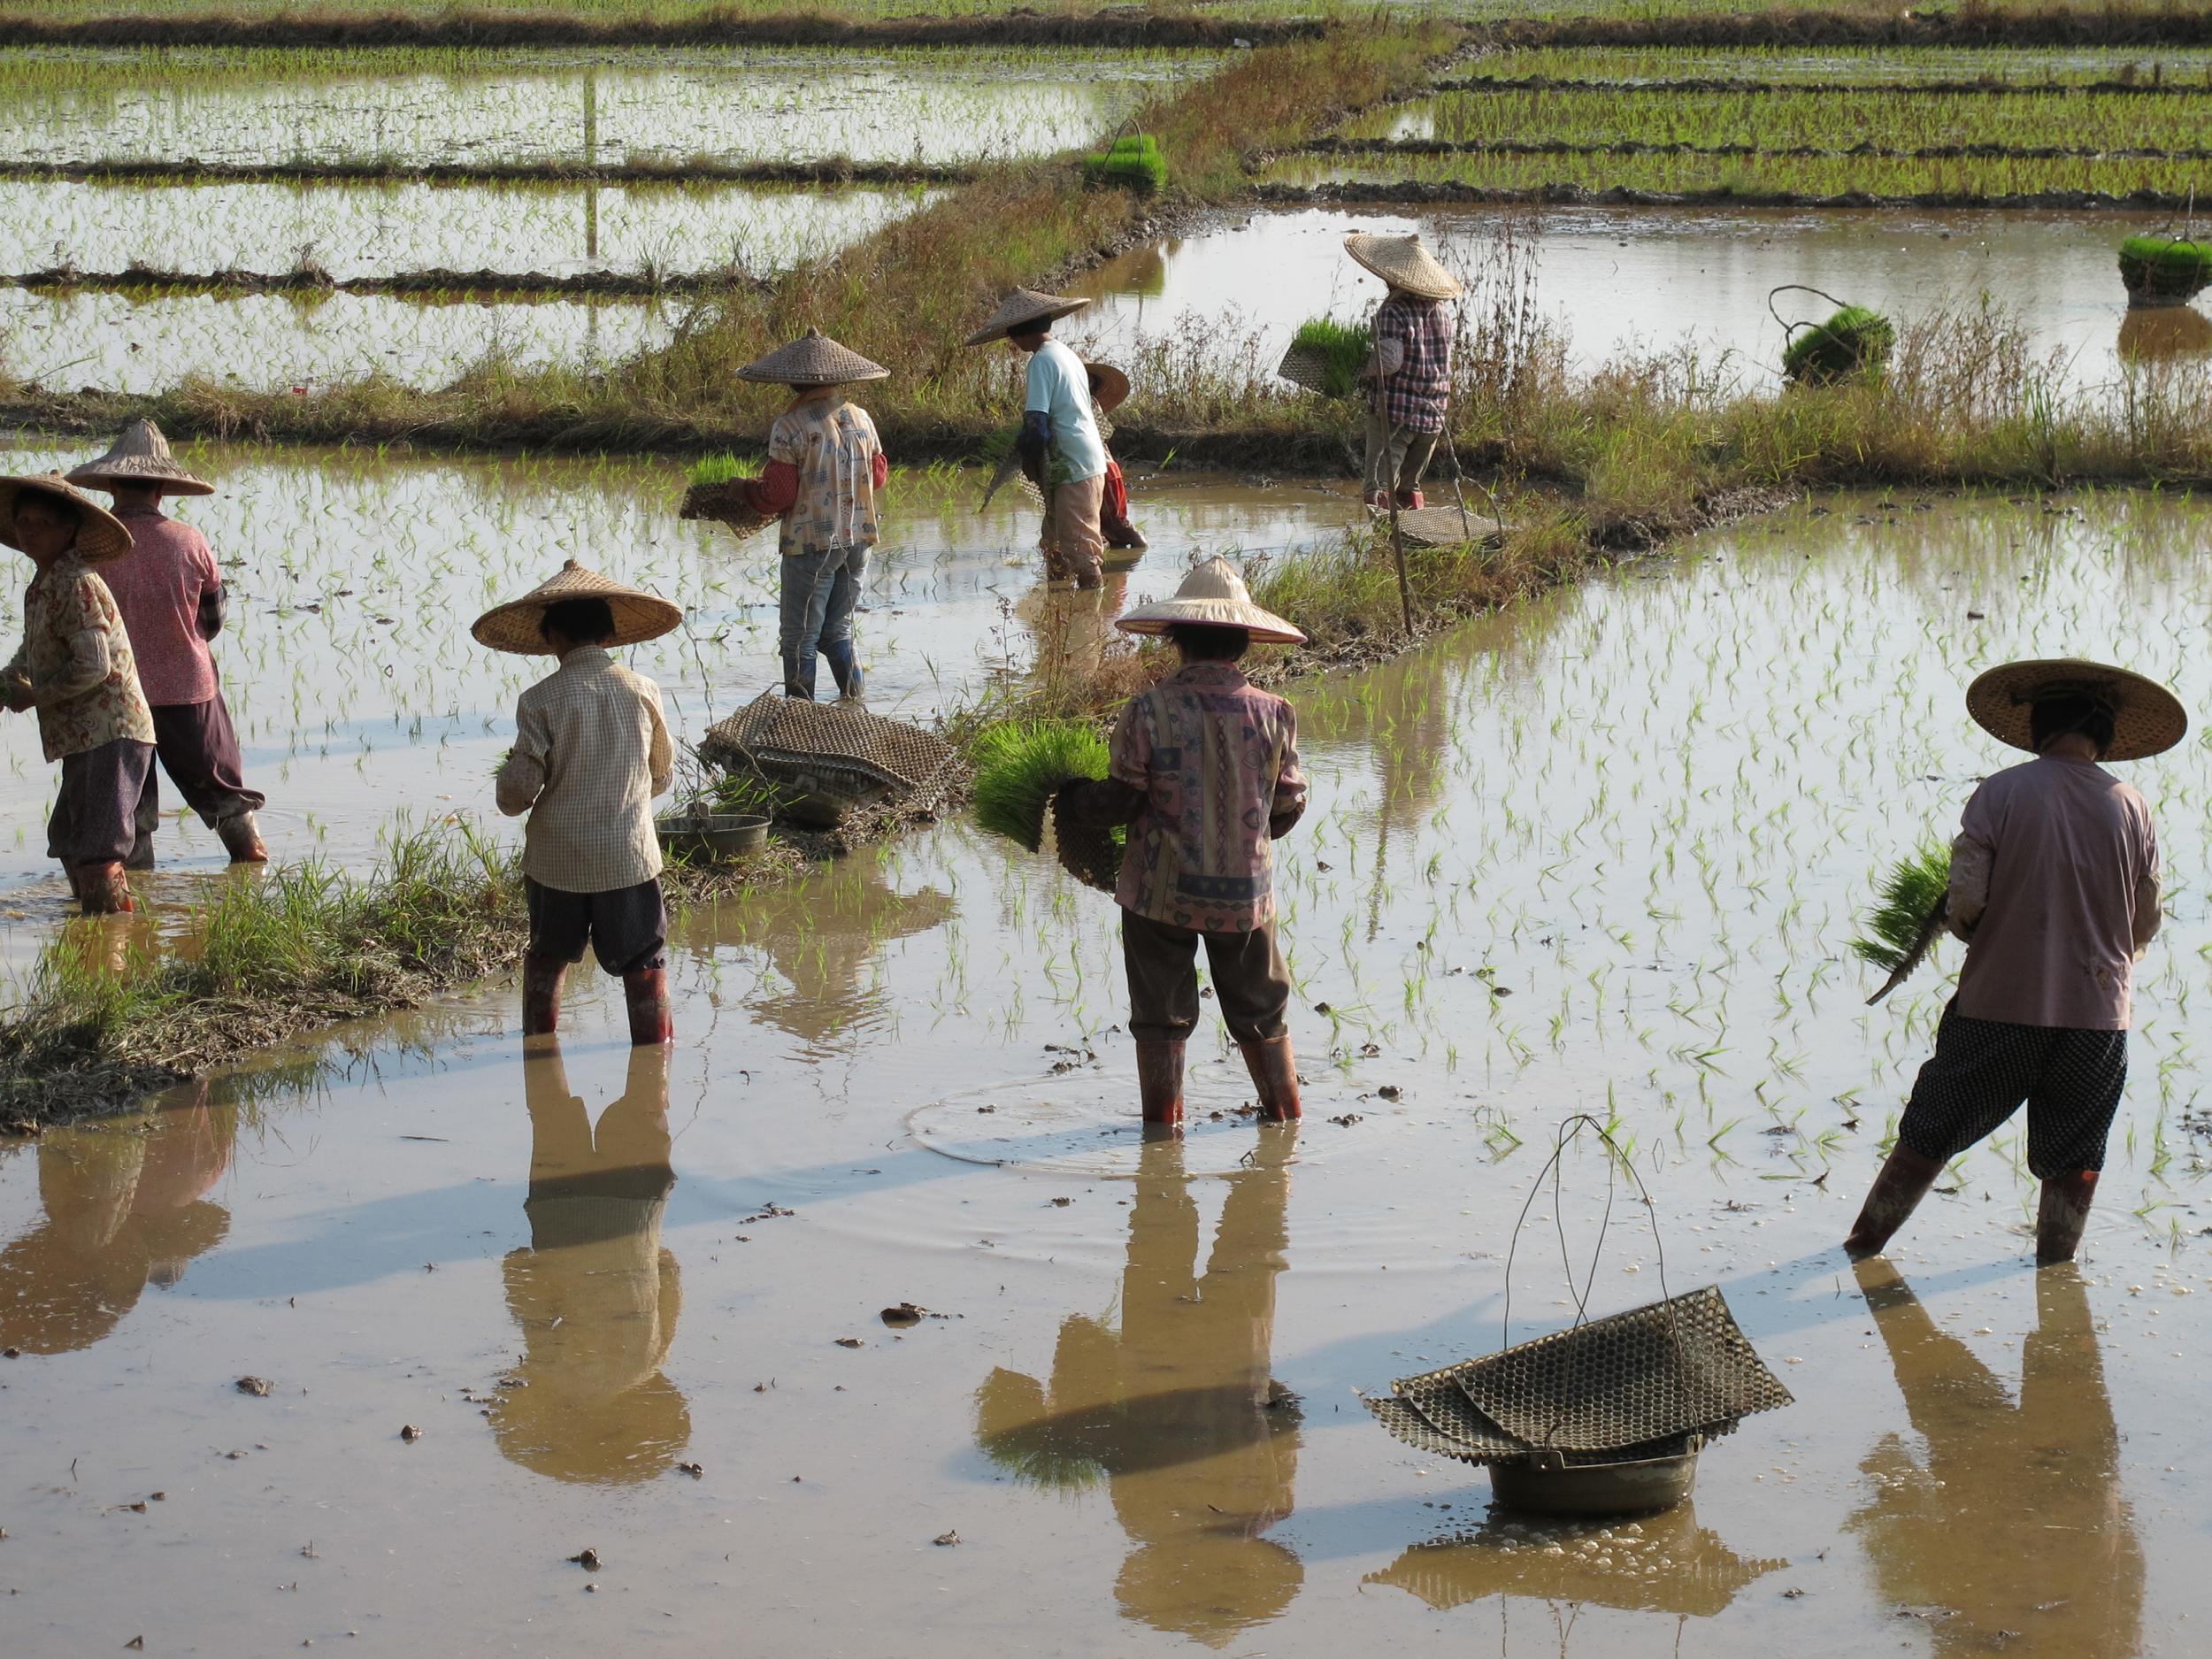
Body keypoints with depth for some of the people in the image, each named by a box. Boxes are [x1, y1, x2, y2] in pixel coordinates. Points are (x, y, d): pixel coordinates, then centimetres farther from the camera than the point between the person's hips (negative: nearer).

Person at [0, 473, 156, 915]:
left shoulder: (78, 584, -17)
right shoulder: (39, 588, 14)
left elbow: (93, 667, -22)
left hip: (111, 733, -11)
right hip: (84, 738, 11)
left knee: (96, 853, -16)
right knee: (68, 842, 21)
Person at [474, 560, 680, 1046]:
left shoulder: (542, 700, -11)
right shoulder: (643, 693, -4)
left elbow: (518, 791, -11)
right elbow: (662, 777, 9)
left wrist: (510, 791, 12)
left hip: (556, 858, 0)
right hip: (629, 855, 0)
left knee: (546, 960, 19)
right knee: (644, 964, 8)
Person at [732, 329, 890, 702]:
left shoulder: (790, 427, -15)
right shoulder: (861, 418, 3)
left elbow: (778, 495, -15)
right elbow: (879, 476, 13)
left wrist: (745, 492, 4)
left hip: (812, 544, -6)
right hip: (858, 540, 6)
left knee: (800, 641, 3)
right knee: (838, 631, 18)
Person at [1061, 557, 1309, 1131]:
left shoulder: (1148, 711, -14)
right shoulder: (1272, 713, -7)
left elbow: (1119, 802, -9)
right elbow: (1287, 808, 2)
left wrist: (1070, 799, 12)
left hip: (1161, 890, -2)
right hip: (1246, 891, 2)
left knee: (1161, 1017, 11)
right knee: (1260, 1010, 19)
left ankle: (1162, 1122, 16)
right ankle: (1284, 1111, 27)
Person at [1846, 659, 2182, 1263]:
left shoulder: (2001, 793, -8)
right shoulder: (2130, 808, -1)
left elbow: (1964, 904, -13)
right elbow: (2145, 926, 5)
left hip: (1999, 1007, -1)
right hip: (2097, 1014, 1)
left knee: (1926, 1140, 12)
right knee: (2072, 1166, 12)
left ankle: (1856, 1254, 20)